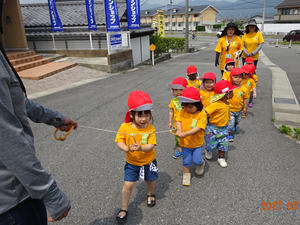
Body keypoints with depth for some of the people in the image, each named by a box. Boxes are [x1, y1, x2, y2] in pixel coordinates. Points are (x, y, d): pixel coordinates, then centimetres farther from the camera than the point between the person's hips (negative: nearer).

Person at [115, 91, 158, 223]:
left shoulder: (150, 129, -19)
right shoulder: (125, 127, -19)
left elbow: (151, 146, -23)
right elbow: (119, 141, -15)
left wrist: (141, 148, -43)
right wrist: (127, 148, -36)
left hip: (148, 161, 1)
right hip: (132, 163, 0)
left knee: (150, 180, 21)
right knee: (128, 185, 2)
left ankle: (151, 194, 56)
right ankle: (124, 209, 23)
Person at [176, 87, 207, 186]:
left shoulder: (202, 114, -20)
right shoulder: (183, 111, -9)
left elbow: (198, 128, -27)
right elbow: (178, 120, -12)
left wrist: (185, 133, -37)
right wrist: (179, 130, -33)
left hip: (197, 143, -2)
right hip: (185, 143, 3)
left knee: (196, 160, 4)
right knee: (186, 161, 14)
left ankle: (201, 164, 39)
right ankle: (186, 174, 39)